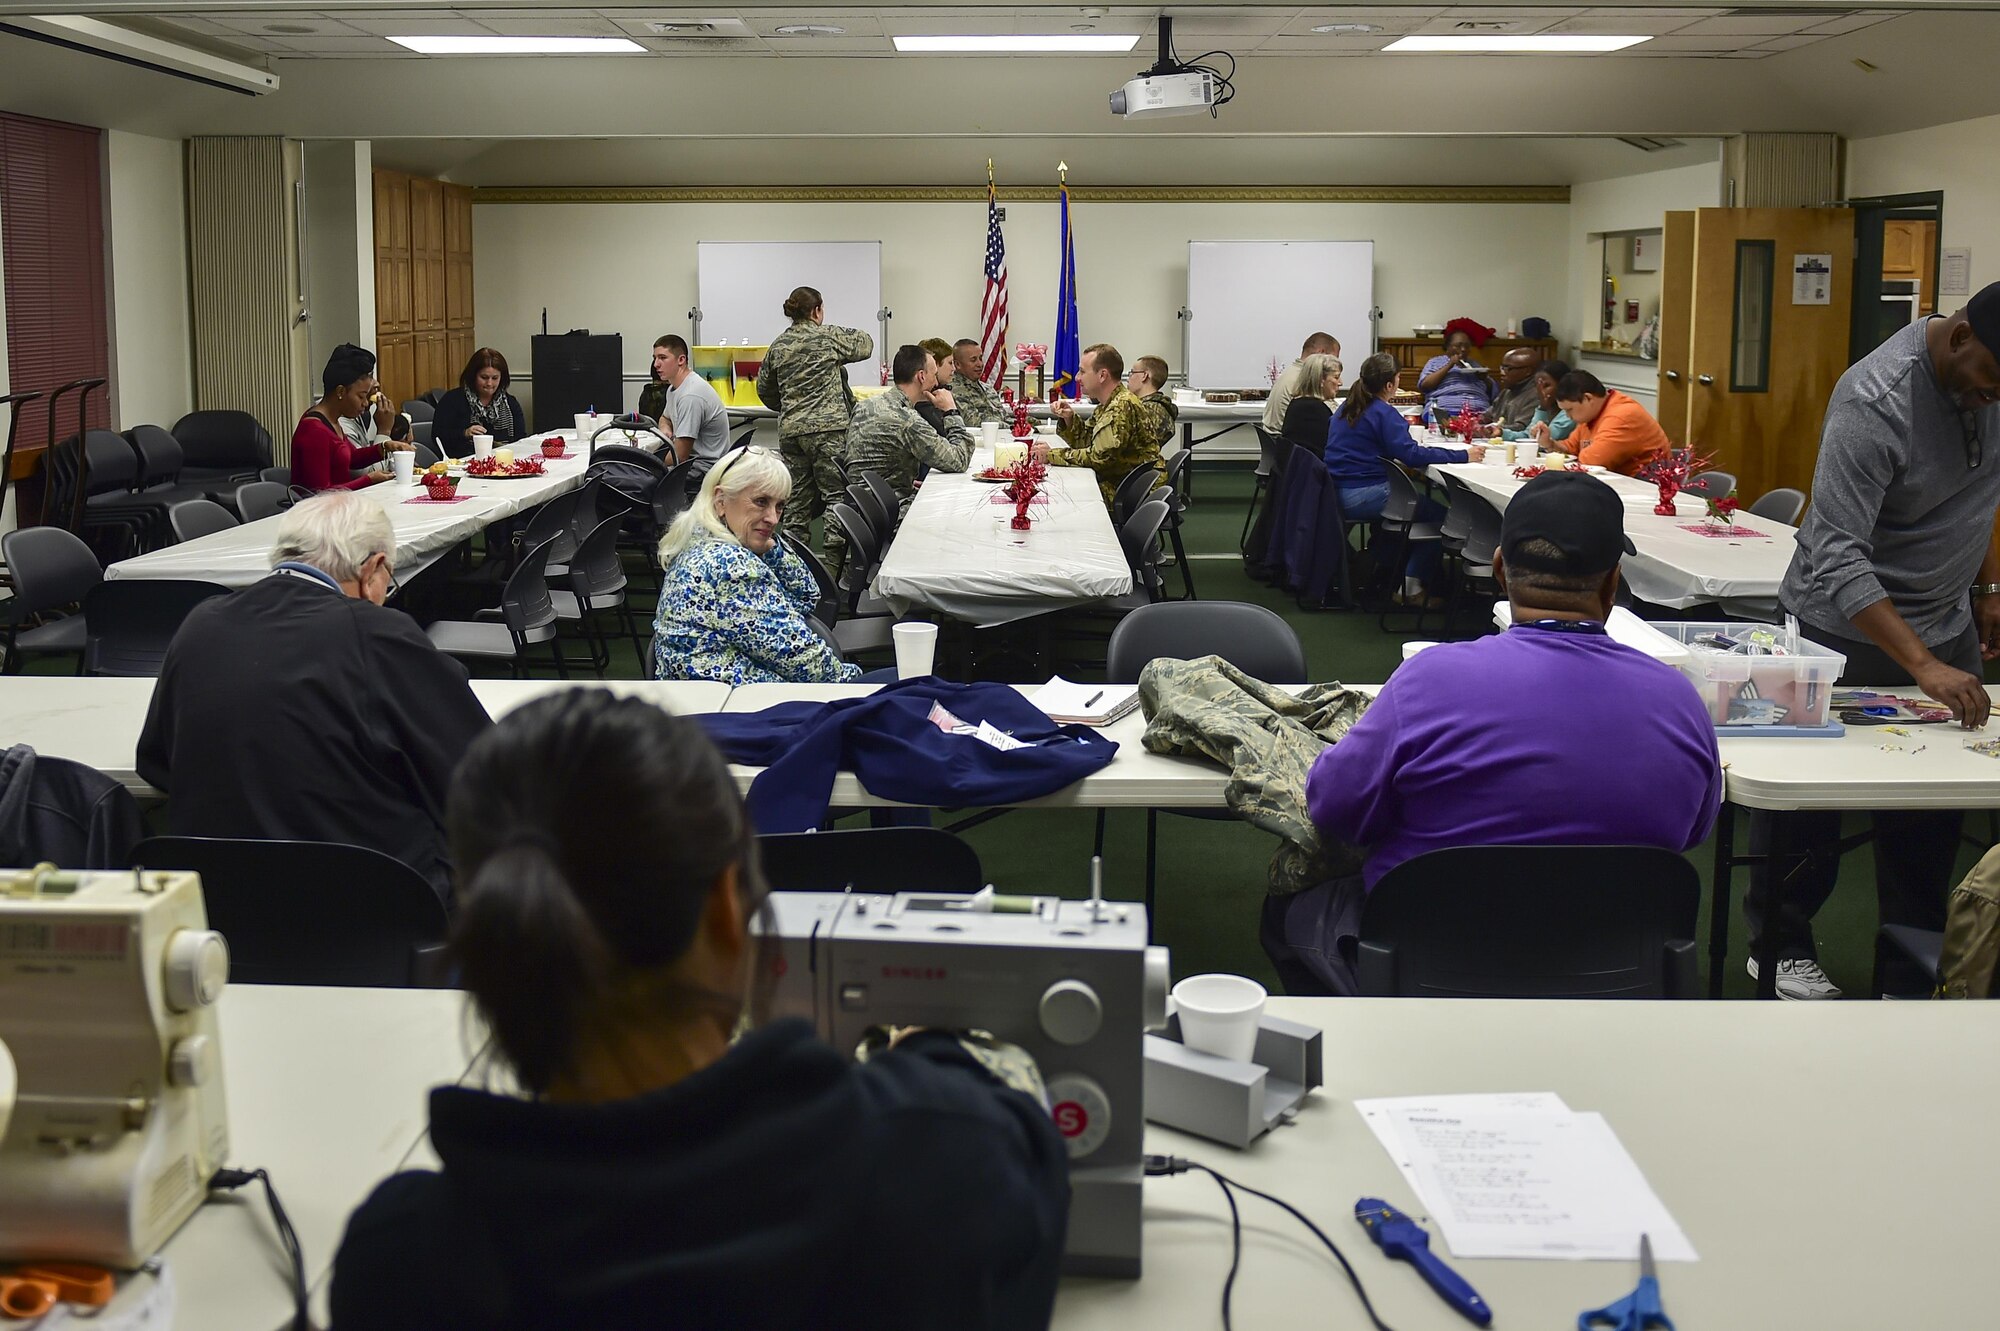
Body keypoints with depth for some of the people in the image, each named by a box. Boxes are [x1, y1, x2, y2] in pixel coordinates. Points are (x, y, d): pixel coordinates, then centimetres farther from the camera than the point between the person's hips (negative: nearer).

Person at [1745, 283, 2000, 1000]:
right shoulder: (1876, 399, -26)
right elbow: (1836, 558, -30)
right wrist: (1924, 665, -33)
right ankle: (1782, 947, 23)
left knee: (1931, 818, 6)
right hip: (1847, 627, -6)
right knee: (1808, 797, 6)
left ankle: (1913, 976, 16)